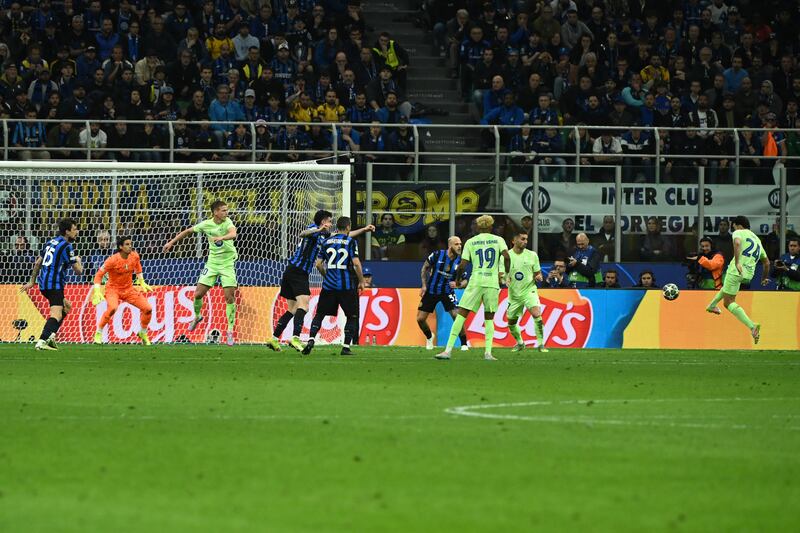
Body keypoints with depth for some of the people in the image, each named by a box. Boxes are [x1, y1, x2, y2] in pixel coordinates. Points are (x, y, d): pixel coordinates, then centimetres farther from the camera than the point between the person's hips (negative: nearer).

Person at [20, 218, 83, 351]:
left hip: (43, 283, 9)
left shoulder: (51, 242, 16)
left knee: (66, 306, 26)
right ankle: (42, 341, -38)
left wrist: (32, 281, 31)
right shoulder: (66, 246, -10)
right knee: (56, 314, -19)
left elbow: (38, 262, 23)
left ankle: (51, 335, 13)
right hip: (54, 284, -9)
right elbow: (78, 271, -8)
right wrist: (78, 261, 15)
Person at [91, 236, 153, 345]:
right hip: (113, 288, -5)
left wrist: (142, 282, 16)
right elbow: (99, 275, -16)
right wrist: (97, 292, -24)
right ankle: (98, 333, -16)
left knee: (148, 309, -5)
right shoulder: (112, 260, -23)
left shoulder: (134, 256, -8)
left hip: (129, 289, 5)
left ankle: (143, 333, 22)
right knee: (113, 308, -36)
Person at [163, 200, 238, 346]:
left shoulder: (227, 222, -12)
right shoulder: (206, 224, -5)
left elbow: (233, 234, -34)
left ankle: (230, 331, 2)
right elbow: (188, 231, 11)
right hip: (212, 262, 2)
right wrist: (171, 242, 14)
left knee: (230, 297, -8)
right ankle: (197, 316, 30)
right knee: (198, 294, -1)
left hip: (227, 263, -2)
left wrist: (221, 237, -54)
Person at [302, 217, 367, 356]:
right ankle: (346, 346, 3)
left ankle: (311, 339, -11)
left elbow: (318, 264, 9)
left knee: (320, 314, 9)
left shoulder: (326, 242, 8)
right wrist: (361, 281, 0)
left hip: (329, 285, 3)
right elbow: (356, 263, -11)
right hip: (347, 286, -3)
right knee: (352, 316, 10)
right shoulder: (351, 242, -2)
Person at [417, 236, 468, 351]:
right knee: (420, 319, 1)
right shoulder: (437, 255, -14)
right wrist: (424, 285, -2)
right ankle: (429, 337, 32)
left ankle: (464, 344, -8)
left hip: (447, 291, -1)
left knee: (456, 315, -19)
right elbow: (425, 268, 2)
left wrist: (458, 284, -26)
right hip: (431, 290, 1)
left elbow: (464, 281, -3)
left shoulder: (459, 261, -10)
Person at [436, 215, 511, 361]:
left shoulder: (470, 242, 8)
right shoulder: (498, 240, 8)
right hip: (493, 282, 1)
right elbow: (506, 257, -8)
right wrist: (507, 273, 8)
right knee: (489, 318, 12)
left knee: (461, 315, -1)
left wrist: (458, 278, 20)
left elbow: (462, 265, 2)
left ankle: (448, 350, -8)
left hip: (475, 282, -1)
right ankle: (488, 352, -2)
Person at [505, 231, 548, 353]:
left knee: (537, 314, -25)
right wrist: (506, 279, -20)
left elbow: (537, 273, 10)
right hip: (514, 293, 1)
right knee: (511, 322, 9)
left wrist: (539, 277, -14)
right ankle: (520, 343, 36)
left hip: (529, 290, -1)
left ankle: (541, 344, -17)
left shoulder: (532, 255, 1)